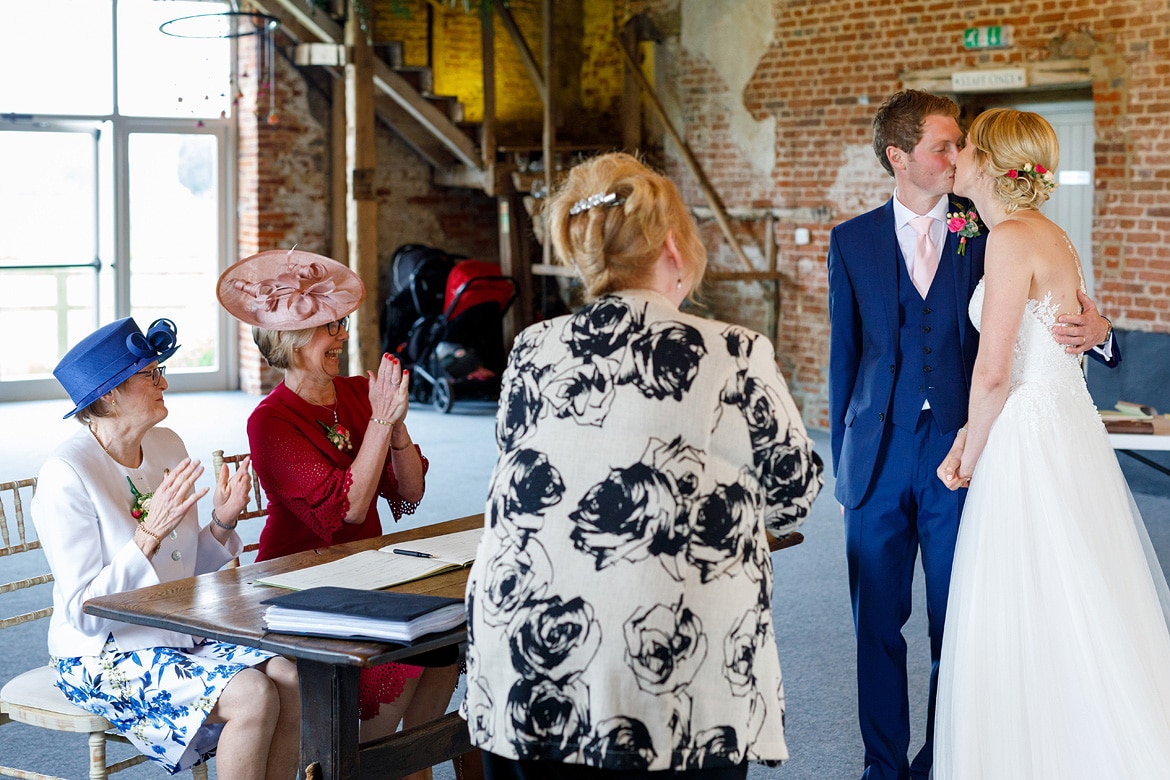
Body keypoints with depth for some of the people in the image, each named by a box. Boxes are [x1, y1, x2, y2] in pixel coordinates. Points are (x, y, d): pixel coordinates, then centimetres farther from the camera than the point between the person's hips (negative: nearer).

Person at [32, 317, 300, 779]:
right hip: (102, 657, -7)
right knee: (253, 696, -26)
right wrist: (150, 533, -27)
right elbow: (83, 613, -20)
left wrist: (223, 522, -4)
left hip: (179, 636, 7)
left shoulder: (168, 446, 6)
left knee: (290, 678, -17)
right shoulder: (65, 475, -17)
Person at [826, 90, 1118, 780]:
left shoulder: (988, 234, 3)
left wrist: (1098, 332, -17)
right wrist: (844, 457, 7)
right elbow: (844, 355, 9)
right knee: (877, 621, 9)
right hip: (878, 459, 1)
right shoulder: (853, 240, 6)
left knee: (958, 625, 5)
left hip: (958, 456, -1)